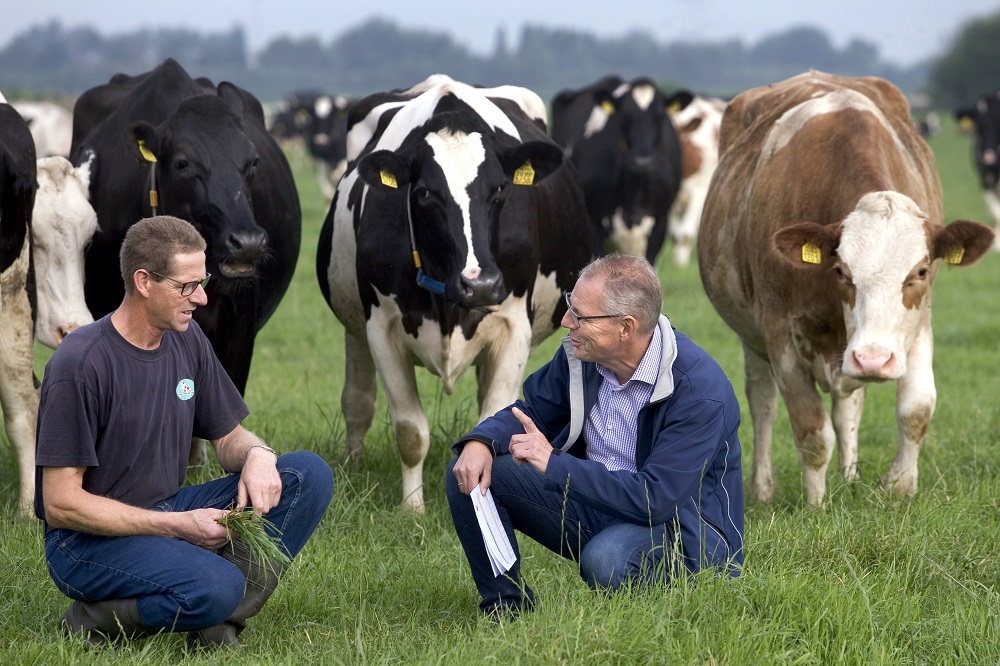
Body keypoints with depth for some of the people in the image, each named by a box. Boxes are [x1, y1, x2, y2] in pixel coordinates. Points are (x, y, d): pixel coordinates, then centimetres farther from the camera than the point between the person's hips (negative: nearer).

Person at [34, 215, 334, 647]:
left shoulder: (187, 340, 4)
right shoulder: (81, 364, -20)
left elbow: (228, 436, 15)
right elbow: (61, 504, -20)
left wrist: (257, 454, -11)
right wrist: (177, 526, -22)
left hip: (170, 512, 8)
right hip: (89, 541, -8)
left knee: (309, 475, -6)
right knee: (215, 587, -35)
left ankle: (216, 623, -10)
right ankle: (96, 621, -8)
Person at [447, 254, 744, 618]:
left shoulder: (700, 390, -26)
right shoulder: (580, 354, -5)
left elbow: (656, 498, -31)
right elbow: (529, 412, 11)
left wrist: (555, 464, -28)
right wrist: (481, 442, -13)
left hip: (676, 527, -7)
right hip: (593, 500, 7)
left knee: (606, 559, -40)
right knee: (469, 472, -7)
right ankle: (506, 612, 5)